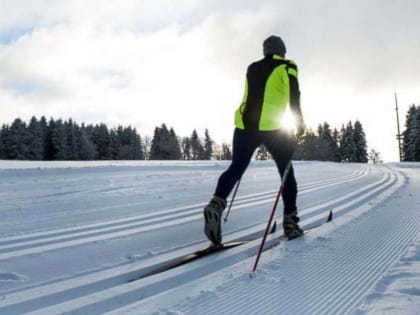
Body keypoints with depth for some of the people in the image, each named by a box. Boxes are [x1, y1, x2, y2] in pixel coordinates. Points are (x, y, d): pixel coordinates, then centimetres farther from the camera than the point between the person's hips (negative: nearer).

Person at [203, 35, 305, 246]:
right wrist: (299, 121, -7)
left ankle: (216, 204, -17)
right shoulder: (286, 67, 6)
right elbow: (293, 94, -8)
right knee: (287, 172, 12)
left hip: (245, 125, 4)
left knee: (235, 168, 10)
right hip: (273, 128, -3)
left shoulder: (252, 68, 21)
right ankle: (290, 223, 14)